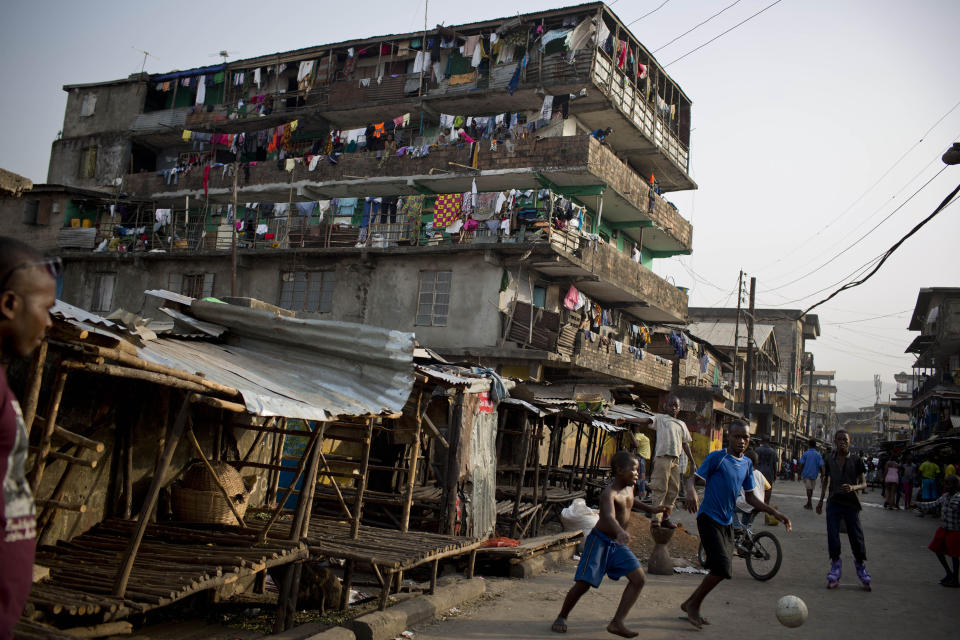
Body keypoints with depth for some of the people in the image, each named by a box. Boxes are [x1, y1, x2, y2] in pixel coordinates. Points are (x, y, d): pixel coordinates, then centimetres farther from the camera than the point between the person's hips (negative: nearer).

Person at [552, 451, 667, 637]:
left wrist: (651, 509, 21)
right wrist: (620, 532, -62)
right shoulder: (609, 493, -23)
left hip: (618, 544, 8)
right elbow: (609, 516, -44)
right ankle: (562, 617, 13)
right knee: (584, 583, -10)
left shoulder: (629, 488, 4)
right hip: (600, 541, -8)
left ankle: (617, 622, -6)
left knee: (639, 579, -7)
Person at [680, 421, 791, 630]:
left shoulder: (747, 464, 12)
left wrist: (774, 513, 10)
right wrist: (691, 492, -34)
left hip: (727, 523, 7)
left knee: (722, 571, 7)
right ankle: (693, 604, 2)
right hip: (709, 518, -7)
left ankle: (691, 604, 23)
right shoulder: (717, 457, -8)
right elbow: (693, 478, -11)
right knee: (722, 567, -17)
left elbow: (750, 497, 19)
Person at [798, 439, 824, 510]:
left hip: (806, 474, -2)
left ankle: (810, 504, -4)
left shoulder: (805, 454, -5)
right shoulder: (818, 454, 1)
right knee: (811, 488, 15)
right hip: (814, 474, 3)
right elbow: (820, 466, -3)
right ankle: (809, 503, 23)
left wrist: (800, 474, 0)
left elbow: (801, 465, -6)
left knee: (808, 488, -1)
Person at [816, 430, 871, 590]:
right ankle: (835, 566, 12)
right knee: (832, 536, -3)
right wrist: (821, 500, 15)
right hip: (834, 503, 2)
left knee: (856, 536, 0)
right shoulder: (830, 460, 5)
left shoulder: (856, 461, -3)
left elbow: (864, 483, 0)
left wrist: (853, 487, -21)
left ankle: (860, 565, 21)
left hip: (851, 504, -2)